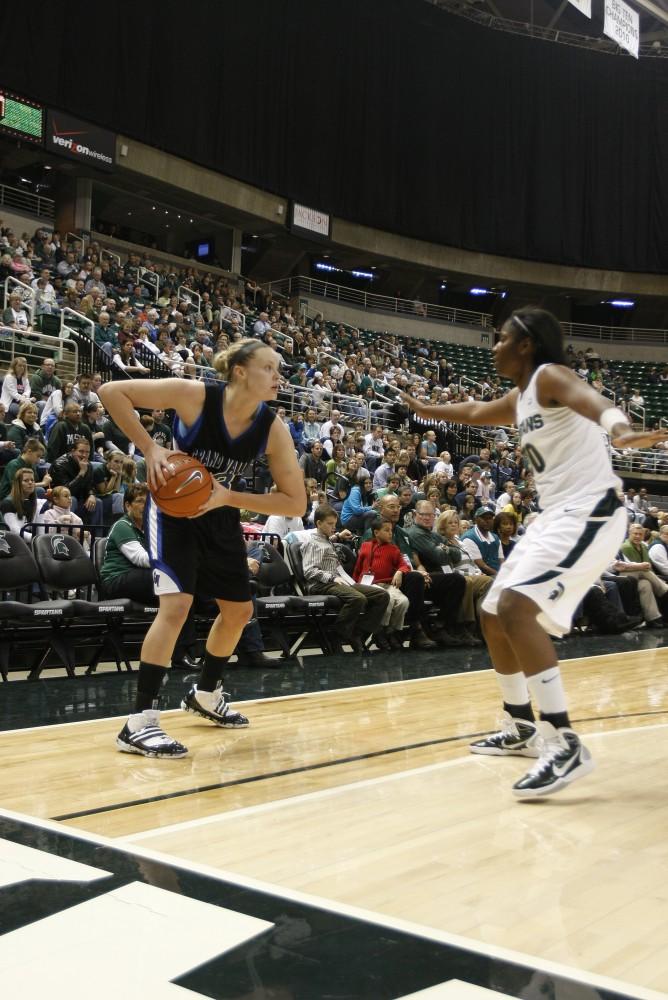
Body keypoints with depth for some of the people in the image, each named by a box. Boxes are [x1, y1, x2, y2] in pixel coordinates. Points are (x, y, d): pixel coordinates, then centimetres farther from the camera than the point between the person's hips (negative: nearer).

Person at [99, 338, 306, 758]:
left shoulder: (274, 429, -17)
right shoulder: (195, 395, -27)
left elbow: (296, 503, -16)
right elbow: (111, 391, -22)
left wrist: (229, 497, -27)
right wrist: (149, 448, -30)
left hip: (220, 514, 6)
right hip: (174, 506, -6)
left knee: (239, 610, 12)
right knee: (177, 603, -23)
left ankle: (206, 695, 37)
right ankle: (139, 722, -16)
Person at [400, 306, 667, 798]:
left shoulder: (550, 376, -11)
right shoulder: (519, 399, 16)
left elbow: (590, 399, -34)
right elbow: (476, 413, 38)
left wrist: (620, 429, -57)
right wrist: (425, 410, 52)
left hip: (590, 512, -10)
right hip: (556, 515, 10)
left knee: (516, 606, -26)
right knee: (494, 617, 14)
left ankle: (566, 744, -24)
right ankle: (522, 728, 30)